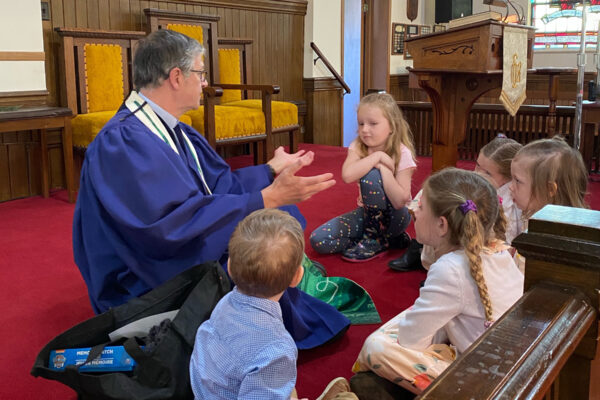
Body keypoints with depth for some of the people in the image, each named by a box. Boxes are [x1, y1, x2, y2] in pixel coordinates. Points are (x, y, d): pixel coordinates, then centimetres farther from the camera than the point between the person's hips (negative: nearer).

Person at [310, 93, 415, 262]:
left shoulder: (402, 154, -15)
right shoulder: (358, 147, -6)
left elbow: (400, 201, -27)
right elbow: (347, 175, -29)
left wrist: (383, 167, -27)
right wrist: (377, 156, -28)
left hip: (394, 216, -5)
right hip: (367, 212, 5)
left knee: (370, 175, -32)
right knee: (318, 240, -16)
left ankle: (376, 240, -13)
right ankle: (388, 236, -3)